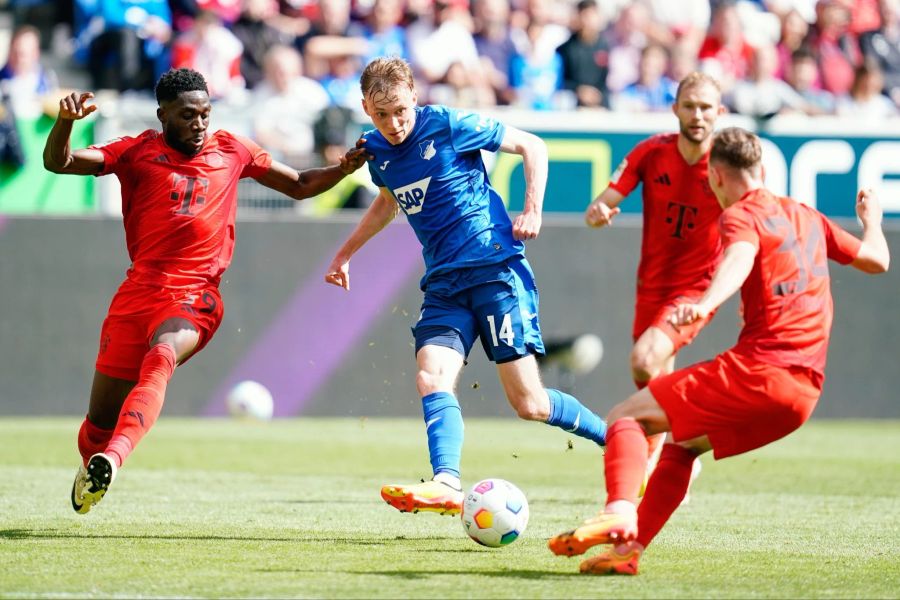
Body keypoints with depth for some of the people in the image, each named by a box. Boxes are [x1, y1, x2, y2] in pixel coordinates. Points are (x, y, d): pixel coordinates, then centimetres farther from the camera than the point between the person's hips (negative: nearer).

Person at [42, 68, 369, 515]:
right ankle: (90, 469, 39)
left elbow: (299, 186, 22)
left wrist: (344, 168, 5)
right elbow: (57, 163, -4)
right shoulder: (137, 153, 5)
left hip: (195, 297, -1)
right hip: (138, 292, 1)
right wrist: (66, 121, -24)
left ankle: (111, 459, -51)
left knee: (161, 358, -35)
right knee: (101, 418, 5)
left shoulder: (231, 151, 11)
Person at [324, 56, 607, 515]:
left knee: (529, 404, -8)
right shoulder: (376, 151, 8)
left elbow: (532, 146, 0)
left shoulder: (448, 126, -9)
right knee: (431, 378, -20)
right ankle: (447, 485, -34)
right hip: (444, 283, 6)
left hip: (496, 267, -6)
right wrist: (344, 254, 31)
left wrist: (532, 211, -10)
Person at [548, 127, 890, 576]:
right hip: (804, 392, 8)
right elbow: (876, 260, 32)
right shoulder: (808, 218, 22)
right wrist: (871, 220, 55)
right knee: (680, 443, 26)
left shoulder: (741, 215, -1)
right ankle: (628, 548, 14)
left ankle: (619, 513, -32)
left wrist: (706, 304, -45)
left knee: (627, 417, -7)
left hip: (757, 369, -8)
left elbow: (741, 256, -25)